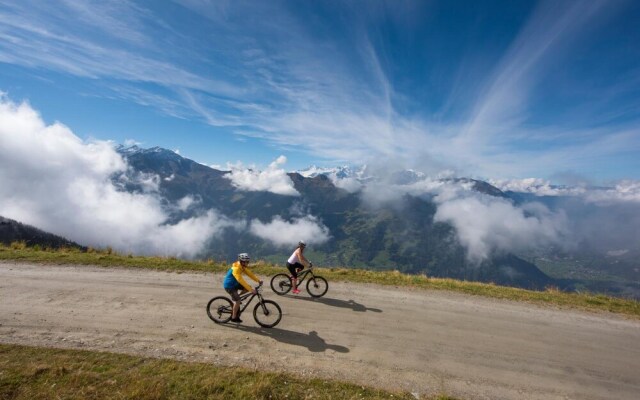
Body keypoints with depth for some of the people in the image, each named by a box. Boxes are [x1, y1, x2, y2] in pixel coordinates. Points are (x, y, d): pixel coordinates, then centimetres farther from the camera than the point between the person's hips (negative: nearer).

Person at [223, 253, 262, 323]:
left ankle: (236, 296, 11)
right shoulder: (236, 269, -31)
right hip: (229, 285, -8)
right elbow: (241, 280, -37)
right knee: (238, 301, -14)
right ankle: (234, 317, 2)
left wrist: (258, 280, -14)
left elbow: (249, 273, -2)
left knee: (248, 288, -4)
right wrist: (251, 290, -39)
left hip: (235, 284, 8)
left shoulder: (243, 267, -3)